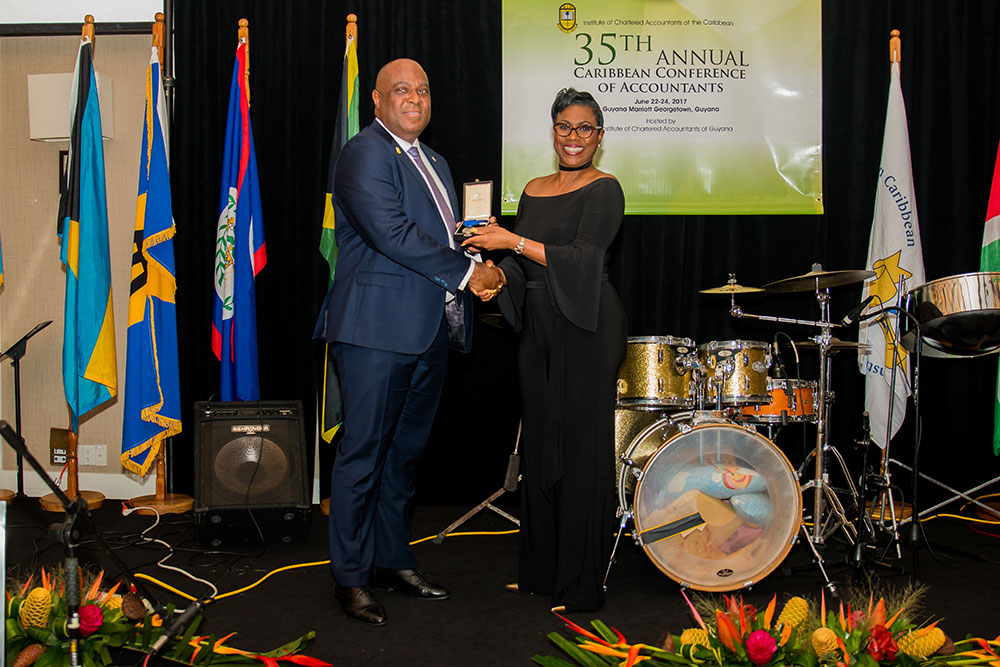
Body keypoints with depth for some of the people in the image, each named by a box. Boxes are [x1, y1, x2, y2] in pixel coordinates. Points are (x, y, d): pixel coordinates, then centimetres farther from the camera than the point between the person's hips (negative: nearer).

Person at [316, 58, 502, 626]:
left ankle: (394, 560, 27)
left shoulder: (433, 162, 21)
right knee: (363, 453, -1)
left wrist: (480, 267, 4)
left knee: (406, 451, 15)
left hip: (431, 330, 9)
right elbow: (392, 232, -19)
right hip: (379, 328, -8)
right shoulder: (365, 154, -7)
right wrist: (465, 272, -15)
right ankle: (352, 576, 9)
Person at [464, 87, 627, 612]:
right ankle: (540, 569, 23)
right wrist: (496, 274, -4)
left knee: (581, 448, -4)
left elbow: (582, 257, -18)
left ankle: (581, 585, 5)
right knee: (538, 445, 11)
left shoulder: (604, 191, -6)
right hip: (537, 327, 7)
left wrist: (512, 241, -20)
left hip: (586, 327, -7)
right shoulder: (534, 190, 14)